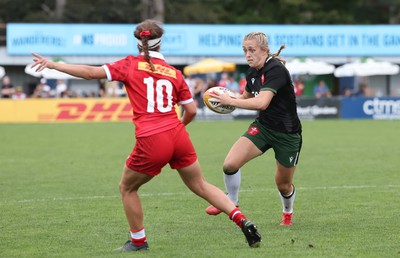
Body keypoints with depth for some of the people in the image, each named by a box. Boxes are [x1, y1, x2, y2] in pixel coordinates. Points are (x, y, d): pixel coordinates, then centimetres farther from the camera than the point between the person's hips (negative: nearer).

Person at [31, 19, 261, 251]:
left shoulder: (131, 65, 2)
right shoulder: (174, 73, 11)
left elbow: (92, 73, -4)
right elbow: (191, 110, 10)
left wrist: (53, 64, 4)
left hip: (151, 141, -3)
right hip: (178, 136, 3)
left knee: (127, 188, 21)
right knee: (201, 185, 17)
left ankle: (138, 241, 26)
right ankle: (243, 222, 7)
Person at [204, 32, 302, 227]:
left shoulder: (276, 70, -24)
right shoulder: (252, 73, 1)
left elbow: (261, 102, -36)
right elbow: (246, 96, 21)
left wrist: (231, 101, -28)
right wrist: (228, 98, -1)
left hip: (287, 133, -6)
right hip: (262, 127, 6)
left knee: (283, 184, 9)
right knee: (230, 164, -15)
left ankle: (288, 212, 42)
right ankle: (231, 202, 10)